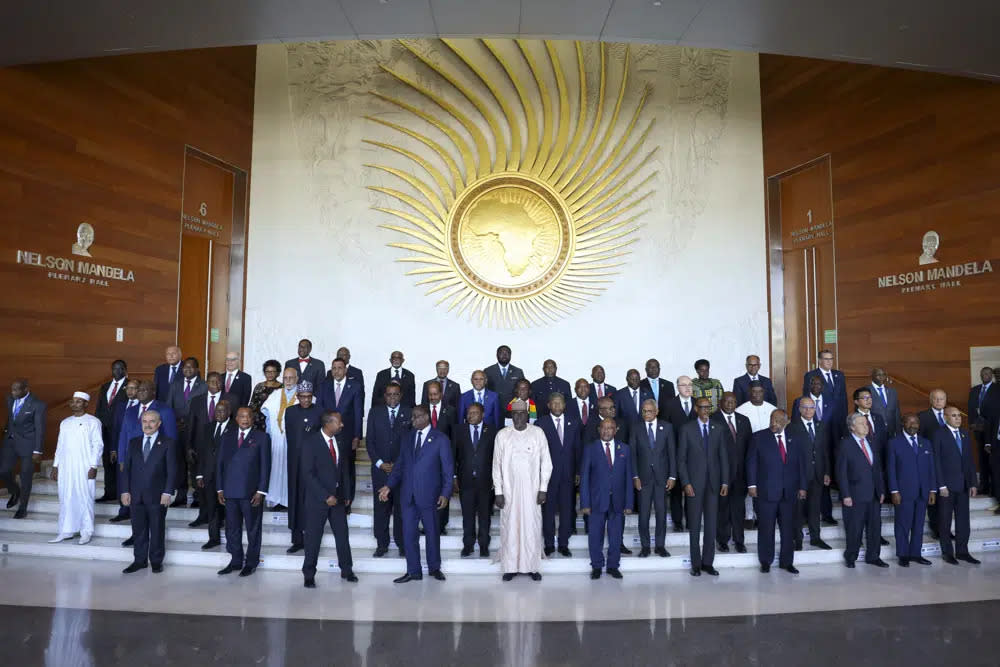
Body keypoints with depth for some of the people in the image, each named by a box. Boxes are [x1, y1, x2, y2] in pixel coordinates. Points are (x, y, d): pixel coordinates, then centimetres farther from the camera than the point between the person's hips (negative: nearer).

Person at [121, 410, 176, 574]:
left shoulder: (167, 443, -1)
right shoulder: (133, 443, 11)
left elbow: (171, 470, -4)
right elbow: (127, 468, 10)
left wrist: (167, 492, -11)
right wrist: (125, 491, 2)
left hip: (157, 496, -3)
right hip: (136, 495, 3)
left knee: (157, 530, 5)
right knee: (138, 530, 9)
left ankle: (156, 561, 16)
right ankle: (139, 561, 20)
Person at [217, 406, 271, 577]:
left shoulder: (262, 437, -1)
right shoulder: (228, 438, 12)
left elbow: (265, 465, -4)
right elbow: (220, 464, 13)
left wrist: (261, 491, -10)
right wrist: (220, 489, 5)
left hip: (251, 492, -4)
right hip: (230, 492, 4)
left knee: (253, 529, 5)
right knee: (232, 529, 11)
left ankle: (251, 563, 17)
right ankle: (235, 561, 24)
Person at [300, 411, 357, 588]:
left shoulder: (340, 441, 3)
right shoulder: (311, 442, -13)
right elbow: (308, 473, -16)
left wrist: (346, 494, 7)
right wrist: (325, 496, -19)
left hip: (338, 496, 5)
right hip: (318, 497, -5)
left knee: (342, 534, 10)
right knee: (313, 537, 6)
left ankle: (346, 570, 25)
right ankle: (309, 575, 21)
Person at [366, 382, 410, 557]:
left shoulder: (409, 413, 2)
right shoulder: (375, 412, 6)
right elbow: (369, 440, 5)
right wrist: (380, 463, -5)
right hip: (380, 467, 1)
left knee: (402, 506, 3)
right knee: (381, 506, 4)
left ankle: (402, 543, 15)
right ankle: (382, 544, 16)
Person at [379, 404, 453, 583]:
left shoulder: (440, 439, -5)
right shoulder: (407, 438, 9)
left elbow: (448, 469, -5)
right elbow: (400, 465, 12)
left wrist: (445, 493, -12)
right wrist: (389, 485, 1)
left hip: (429, 494, -4)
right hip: (408, 495, 4)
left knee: (432, 532, 10)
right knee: (409, 534, 7)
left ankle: (434, 568, 28)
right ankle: (413, 571, 20)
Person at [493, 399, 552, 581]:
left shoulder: (538, 433, -3)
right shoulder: (502, 435, -2)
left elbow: (546, 462, 1)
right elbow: (497, 465, 2)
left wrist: (543, 489, -3)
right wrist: (498, 491, -1)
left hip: (532, 490, 0)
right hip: (509, 490, 0)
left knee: (532, 527, 3)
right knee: (509, 527, 5)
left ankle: (532, 566, 17)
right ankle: (510, 567, 18)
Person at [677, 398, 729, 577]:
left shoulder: (717, 430, 9)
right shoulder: (687, 429, -1)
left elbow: (723, 457, 10)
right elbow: (681, 458, -3)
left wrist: (724, 482, 2)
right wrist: (685, 483, -10)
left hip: (713, 483, 3)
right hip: (694, 483, -3)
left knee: (711, 525, 6)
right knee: (694, 525, 3)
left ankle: (708, 563, 16)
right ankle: (696, 564, 12)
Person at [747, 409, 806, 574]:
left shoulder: (794, 440, 9)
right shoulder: (758, 437, 0)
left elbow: (801, 464, 12)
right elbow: (751, 462, -1)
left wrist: (802, 487, 7)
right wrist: (752, 485, -7)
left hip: (790, 492, 3)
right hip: (766, 491, -3)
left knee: (788, 529, 9)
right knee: (766, 529, 5)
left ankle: (787, 562, 22)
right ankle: (765, 561, 18)